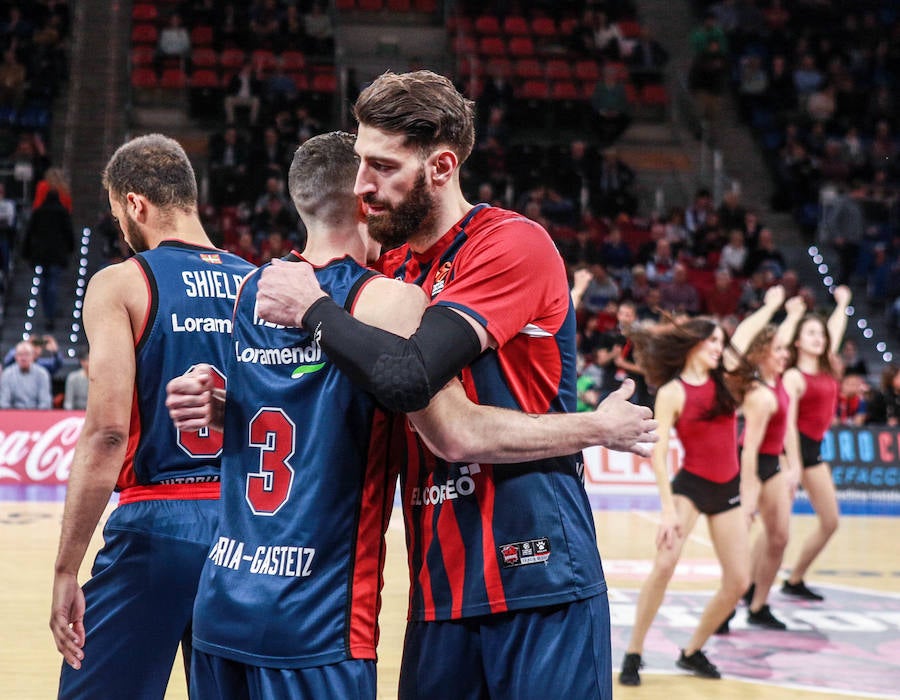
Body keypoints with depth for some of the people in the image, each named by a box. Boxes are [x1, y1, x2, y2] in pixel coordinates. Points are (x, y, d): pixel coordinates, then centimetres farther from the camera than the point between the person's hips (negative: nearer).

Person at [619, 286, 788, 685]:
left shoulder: (721, 379, 6)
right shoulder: (672, 392, -9)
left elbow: (743, 335, 24)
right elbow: (658, 454, -14)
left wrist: (772, 305, 38)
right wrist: (668, 510, -21)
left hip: (728, 490, 6)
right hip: (690, 486, -6)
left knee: (738, 582, 0)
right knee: (665, 565, -25)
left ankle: (693, 652, 17)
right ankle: (633, 653, -14)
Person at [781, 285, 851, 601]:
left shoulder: (826, 369, 11)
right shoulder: (794, 377, -11)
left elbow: (836, 330, 29)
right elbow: (788, 422, -18)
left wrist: (842, 303, 42)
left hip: (814, 449, 9)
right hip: (794, 447, -9)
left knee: (830, 521, 10)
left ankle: (794, 580, 21)